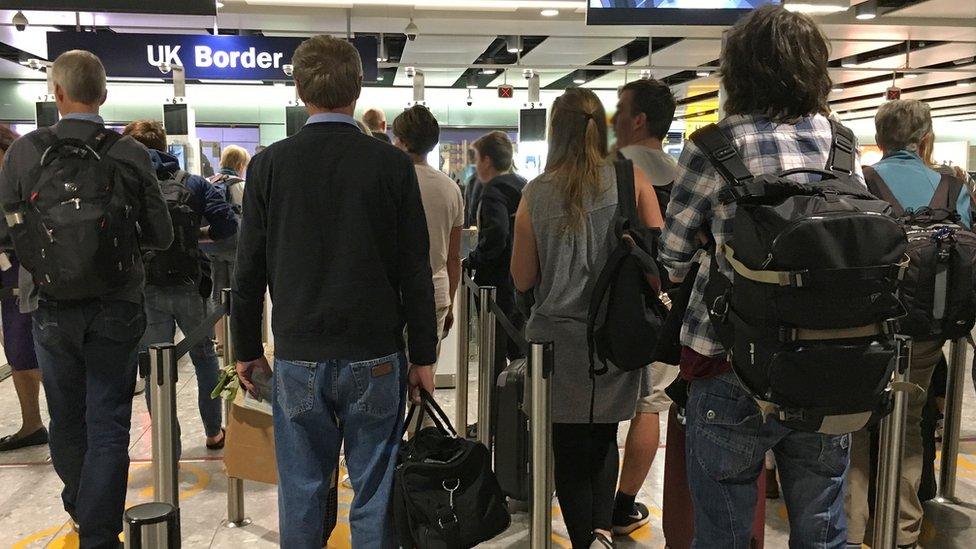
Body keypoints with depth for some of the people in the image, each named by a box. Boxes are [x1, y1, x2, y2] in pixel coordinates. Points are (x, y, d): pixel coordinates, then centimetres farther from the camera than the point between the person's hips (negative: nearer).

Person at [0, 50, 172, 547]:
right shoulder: (131, 154, -9)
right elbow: (161, 237, -3)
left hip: (52, 307, 2)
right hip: (116, 307, -1)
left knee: (66, 421, 20)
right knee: (108, 427, 6)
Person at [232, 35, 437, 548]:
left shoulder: (269, 165, -2)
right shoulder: (392, 164, -5)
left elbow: (249, 270, 2)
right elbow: (416, 271, -4)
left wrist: (246, 350, 14)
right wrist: (423, 357, 4)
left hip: (298, 358, 1)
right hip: (376, 358, -1)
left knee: (301, 492, 12)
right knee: (374, 494, 9)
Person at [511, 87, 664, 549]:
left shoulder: (536, 193, -5)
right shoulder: (631, 180, -5)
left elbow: (523, 279, -2)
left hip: (560, 337, -1)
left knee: (570, 447, 13)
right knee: (604, 436, 21)